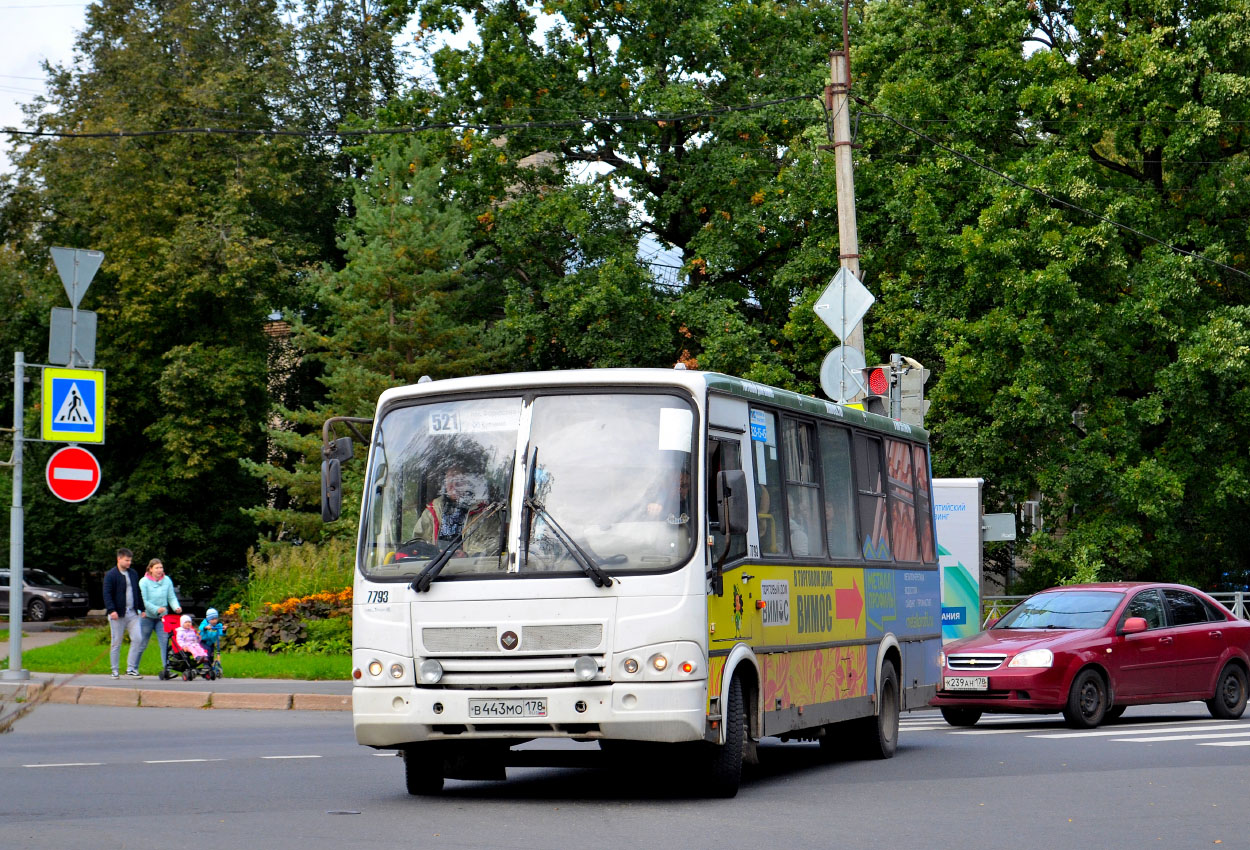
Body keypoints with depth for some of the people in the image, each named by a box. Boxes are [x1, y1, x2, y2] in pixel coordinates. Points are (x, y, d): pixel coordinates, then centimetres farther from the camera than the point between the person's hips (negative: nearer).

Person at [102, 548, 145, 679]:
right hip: (117, 614, -5)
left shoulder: (133, 574, 14)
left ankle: (131, 669, 3)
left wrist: (141, 608, 14)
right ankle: (114, 671, 11)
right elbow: (107, 594, -13)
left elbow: (138, 592, 20)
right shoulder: (111, 575, -6)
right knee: (116, 643, 2)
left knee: (138, 639, -5)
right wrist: (112, 610, -23)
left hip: (132, 613, 5)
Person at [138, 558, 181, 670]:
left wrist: (176, 607, -19)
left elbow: (171, 597, 1)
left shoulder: (167, 580, 1)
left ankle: (166, 668, -4)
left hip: (162, 617, 3)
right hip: (147, 616, -3)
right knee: (142, 644, 6)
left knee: (165, 643, -5)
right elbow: (143, 601, -14)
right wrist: (156, 609, -25)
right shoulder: (144, 581, -10)